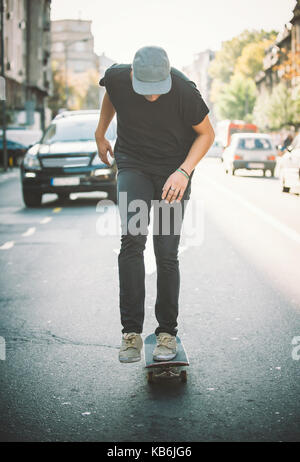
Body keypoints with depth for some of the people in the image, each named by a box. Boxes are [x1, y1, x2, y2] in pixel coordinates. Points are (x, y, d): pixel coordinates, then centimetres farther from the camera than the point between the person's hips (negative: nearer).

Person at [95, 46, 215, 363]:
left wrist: (183, 172, -22)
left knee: (166, 253, -5)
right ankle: (131, 331, -14)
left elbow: (206, 133, -9)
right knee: (132, 239, -19)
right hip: (133, 166, 2)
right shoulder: (117, 78, -16)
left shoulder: (184, 91, -24)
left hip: (173, 173, -1)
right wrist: (100, 134, 20)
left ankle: (167, 331, 13)